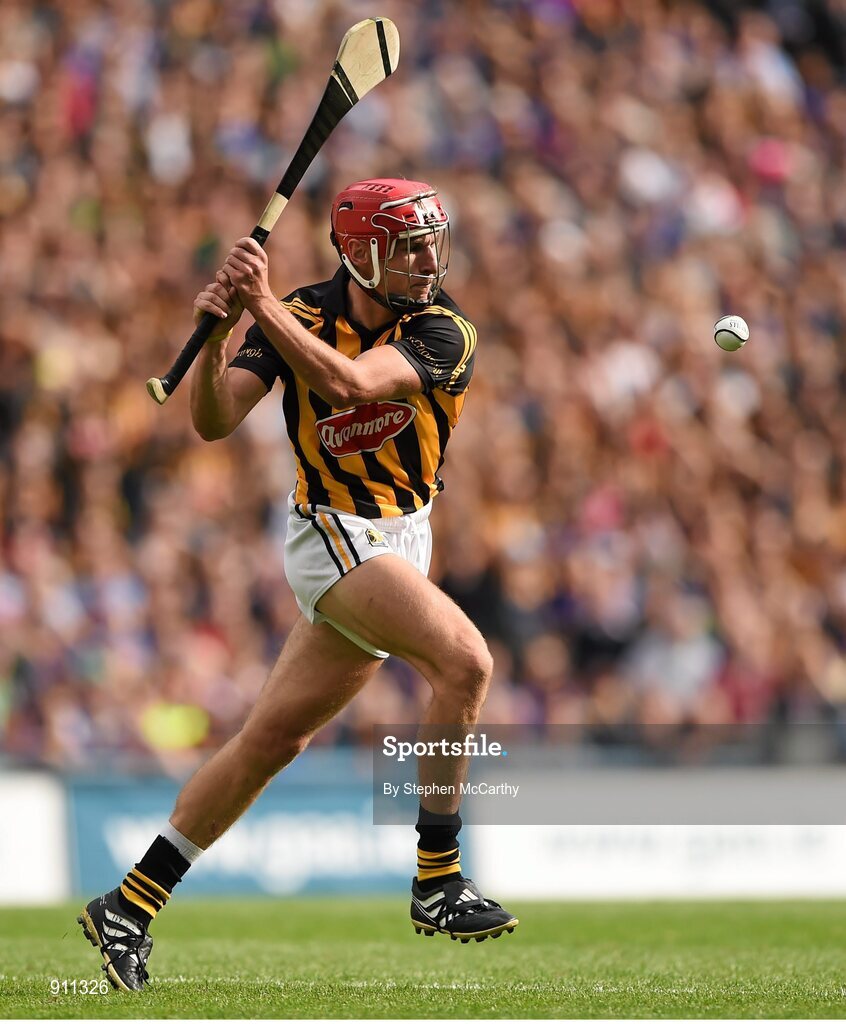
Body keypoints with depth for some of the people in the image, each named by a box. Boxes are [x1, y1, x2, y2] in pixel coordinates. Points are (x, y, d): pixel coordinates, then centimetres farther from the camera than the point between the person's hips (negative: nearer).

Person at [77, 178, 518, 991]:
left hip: (401, 541, 3)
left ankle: (128, 908, 17)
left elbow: (348, 383, -26)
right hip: (333, 535, -3)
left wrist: (264, 307, -30)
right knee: (465, 660, -26)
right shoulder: (298, 316, -6)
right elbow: (213, 421, -12)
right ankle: (436, 885, -18)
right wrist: (215, 338, -29)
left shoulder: (443, 332, -9)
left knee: (272, 739, 6)